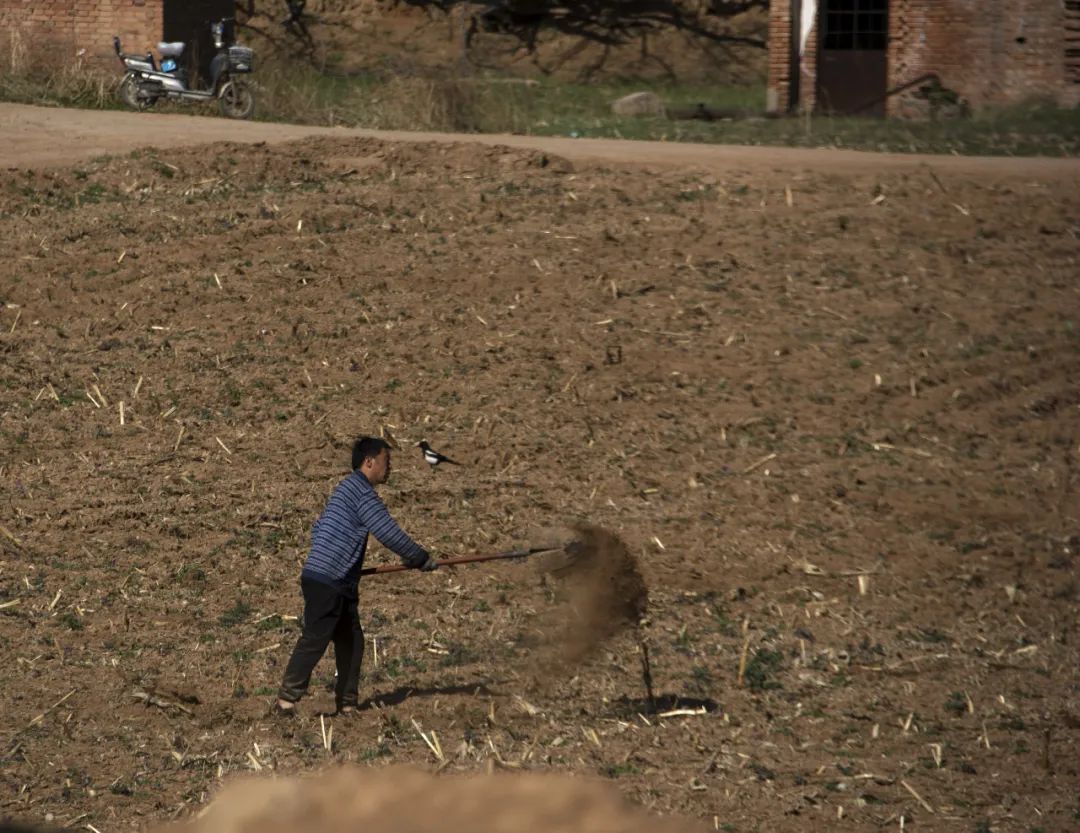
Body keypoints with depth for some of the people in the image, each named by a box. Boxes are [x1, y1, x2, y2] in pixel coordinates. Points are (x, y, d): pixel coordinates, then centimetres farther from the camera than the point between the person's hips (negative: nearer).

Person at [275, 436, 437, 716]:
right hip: (325, 582, -10)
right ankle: (286, 700, -14)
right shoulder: (363, 493, -12)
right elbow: (389, 534, -15)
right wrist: (422, 559, -5)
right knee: (315, 640, -13)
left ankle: (346, 704, 16)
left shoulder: (347, 489, 21)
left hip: (340, 585, 10)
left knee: (351, 642, 11)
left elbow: (318, 529, 28)